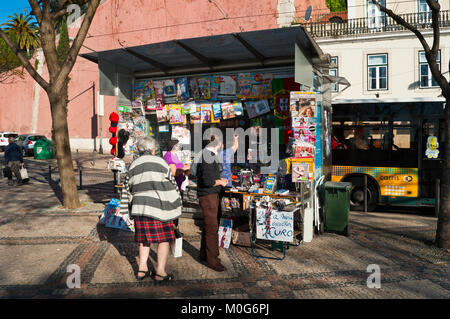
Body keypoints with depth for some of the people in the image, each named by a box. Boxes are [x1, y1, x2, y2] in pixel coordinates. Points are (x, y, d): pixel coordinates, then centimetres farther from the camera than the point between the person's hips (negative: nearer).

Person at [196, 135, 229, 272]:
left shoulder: (210, 155, 12)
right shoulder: (208, 157, -21)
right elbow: (207, 181, -26)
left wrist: (220, 179, 17)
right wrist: (220, 182, -10)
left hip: (212, 194, 10)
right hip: (208, 195, -10)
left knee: (208, 225, 17)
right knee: (212, 227, -6)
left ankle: (204, 254, 28)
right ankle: (212, 259, 2)